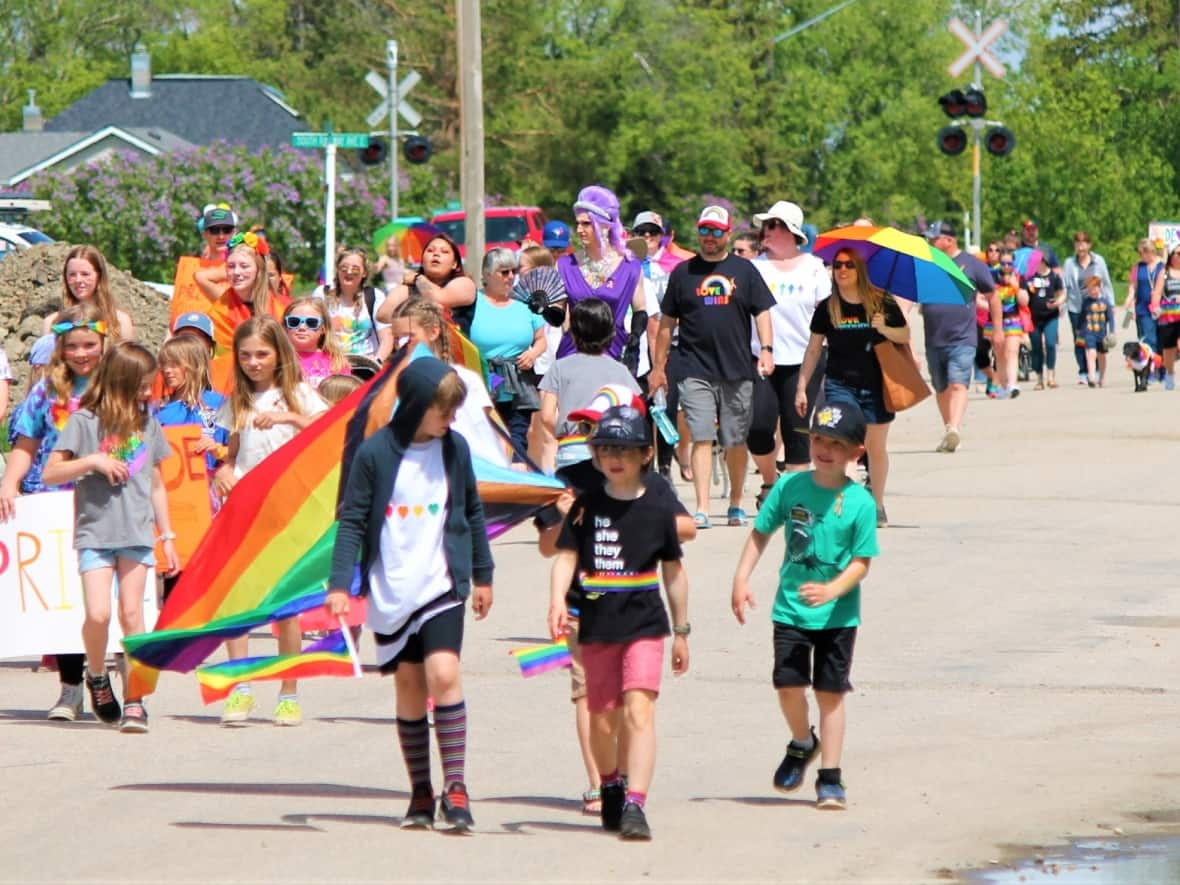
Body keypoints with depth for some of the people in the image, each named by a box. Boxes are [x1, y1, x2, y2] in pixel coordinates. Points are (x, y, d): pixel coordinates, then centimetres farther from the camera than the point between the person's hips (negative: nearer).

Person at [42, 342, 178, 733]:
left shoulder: (147, 423, 11)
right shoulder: (84, 422, -2)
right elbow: (50, 474, -3)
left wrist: (168, 536, 16)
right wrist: (91, 461, -17)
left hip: (137, 531, 3)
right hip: (94, 531, -3)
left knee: (131, 612, -4)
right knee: (97, 613, -13)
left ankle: (134, 701, 1)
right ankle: (97, 677, 15)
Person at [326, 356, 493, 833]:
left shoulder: (455, 448, 3)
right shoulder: (375, 452, -5)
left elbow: (472, 512, 16)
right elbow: (351, 521, -2)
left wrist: (482, 575, 22)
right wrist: (339, 584, -9)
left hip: (441, 586, 0)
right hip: (391, 592, 0)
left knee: (443, 674, -17)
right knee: (409, 688, 5)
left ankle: (455, 787, -16)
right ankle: (420, 793, 15)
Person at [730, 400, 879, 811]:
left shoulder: (859, 502, -9)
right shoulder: (789, 486, -1)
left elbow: (861, 562, -9)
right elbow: (760, 534, 8)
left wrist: (832, 590, -25)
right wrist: (742, 579, -2)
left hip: (837, 614, -2)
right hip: (790, 609, 2)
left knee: (830, 691, 2)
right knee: (789, 684, -3)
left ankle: (829, 778, 11)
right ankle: (802, 743, 28)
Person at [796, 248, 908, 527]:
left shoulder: (882, 302, -2)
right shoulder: (827, 308, 1)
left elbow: (905, 336, 4)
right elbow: (813, 349, 7)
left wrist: (884, 329, -17)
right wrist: (801, 387, 6)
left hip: (876, 386, 1)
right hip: (840, 385, -1)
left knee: (876, 448, 11)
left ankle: (877, 506, 26)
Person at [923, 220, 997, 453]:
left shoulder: (971, 264, 1)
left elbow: (992, 297, 10)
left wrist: (997, 330, 10)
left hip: (962, 340, -4)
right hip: (934, 341, 4)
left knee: (958, 385, -19)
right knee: (941, 389, 11)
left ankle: (955, 429, -32)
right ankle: (948, 434, 21)